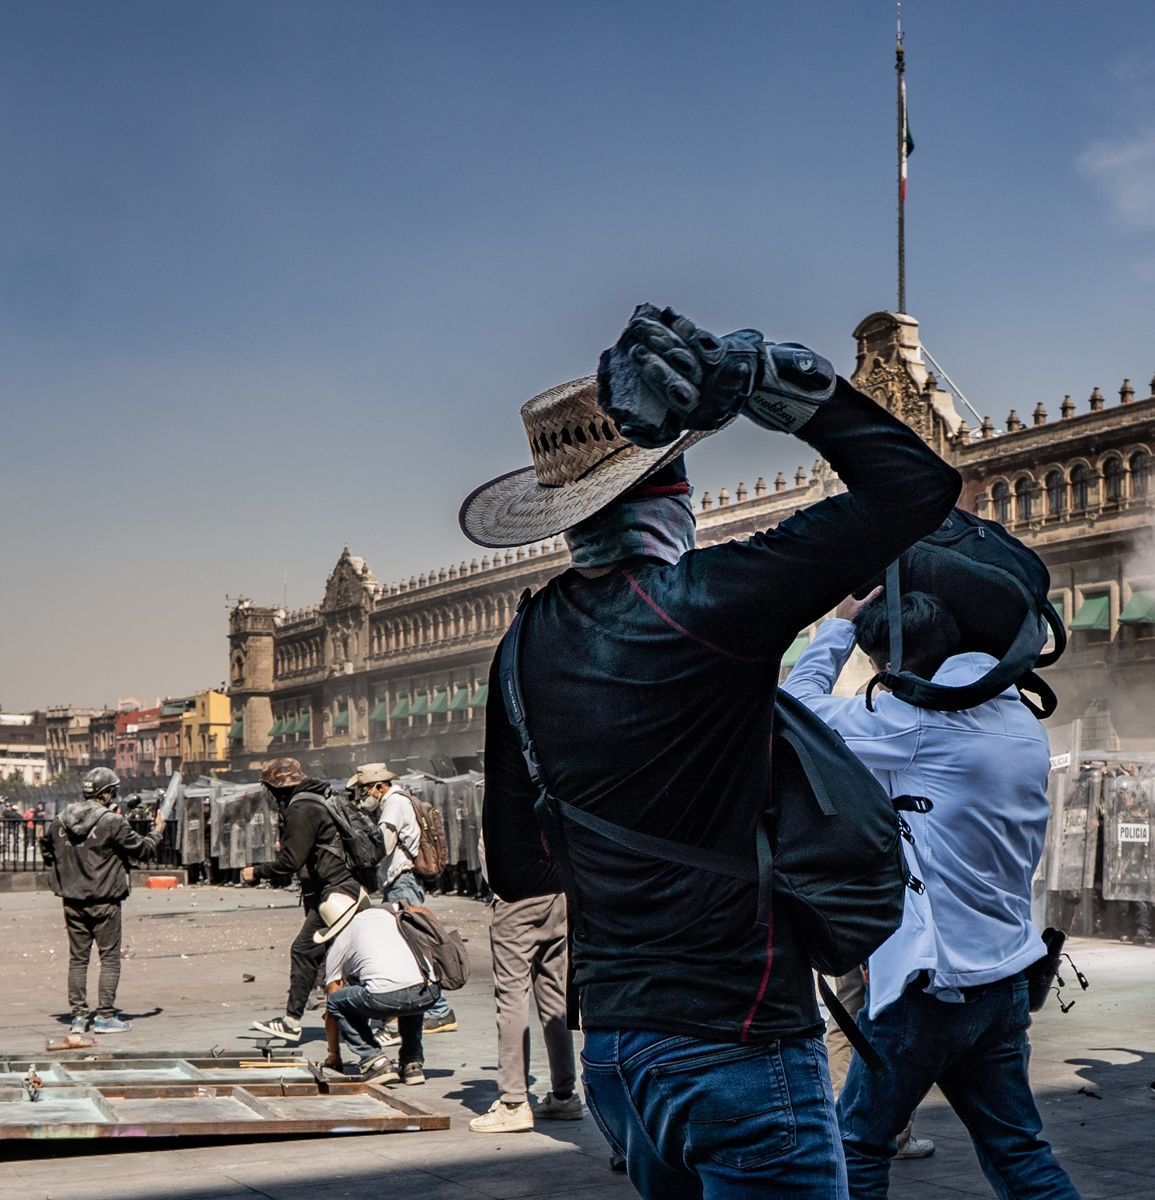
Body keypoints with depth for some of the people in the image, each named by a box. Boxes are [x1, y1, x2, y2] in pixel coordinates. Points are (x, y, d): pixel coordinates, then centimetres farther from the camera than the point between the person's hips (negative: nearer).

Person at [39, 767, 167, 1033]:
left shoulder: (60, 822, 3)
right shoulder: (112, 823, -15)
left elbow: (47, 850, 17)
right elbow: (143, 850, -8)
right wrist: (157, 831, 10)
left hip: (72, 902, 5)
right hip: (104, 902, -5)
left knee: (78, 959, 12)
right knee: (110, 959, 4)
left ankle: (78, 1015, 14)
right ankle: (105, 1017, 3)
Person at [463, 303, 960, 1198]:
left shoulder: (525, 651, 4)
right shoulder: (697, 605, -16)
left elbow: (517, 871, 11)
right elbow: (917, 486, -15)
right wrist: (768, 378, -12)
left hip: (613, 1049, 7)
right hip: (737, 1050, -7)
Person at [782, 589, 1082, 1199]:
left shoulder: (919, 717, -15)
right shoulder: (1026, 727, 9)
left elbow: (797, 705, -6)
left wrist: (842, 624, 5)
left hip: (933, 978, -7)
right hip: (1007, 974, 8)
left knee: (859, 1147, 6)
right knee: (1016, 1149, 14)